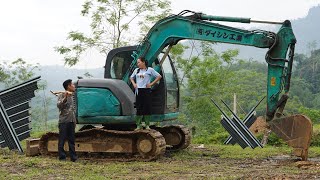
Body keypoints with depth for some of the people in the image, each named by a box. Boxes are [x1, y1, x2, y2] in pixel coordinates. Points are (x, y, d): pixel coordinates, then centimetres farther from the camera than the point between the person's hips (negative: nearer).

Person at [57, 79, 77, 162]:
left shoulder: (71, 96, 18)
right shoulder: (62, 95, -5)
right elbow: (59, 105, -21)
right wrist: (65, 98, -35)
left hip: (71, 121, 7)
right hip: (63, 121, -7)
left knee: (71, 140, 7)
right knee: (62, 139, -3)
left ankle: (73, 157, 9)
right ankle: (62, 157, 0)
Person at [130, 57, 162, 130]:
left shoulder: (150, 70, 0)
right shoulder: (136, 70, 13)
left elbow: (159, 76, 1)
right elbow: (131, 77, 28)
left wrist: (151, 84, -4)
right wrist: (134, 84, 10)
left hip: (146, 90, -3)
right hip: (138, 91, 3)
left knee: (147, 107, -3)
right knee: (138, 108, 1)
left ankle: (147, 125, 4)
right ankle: (138, 125, 5)